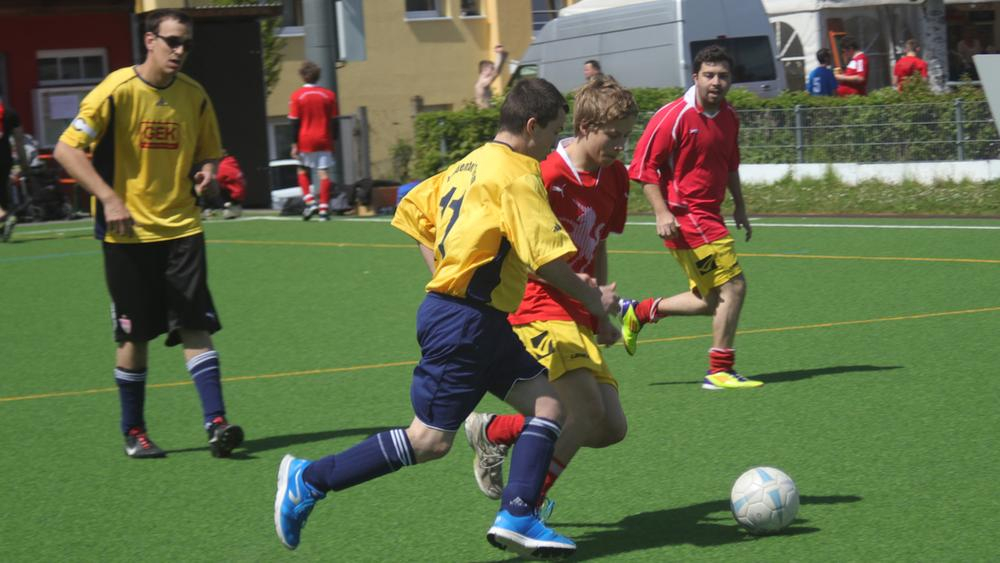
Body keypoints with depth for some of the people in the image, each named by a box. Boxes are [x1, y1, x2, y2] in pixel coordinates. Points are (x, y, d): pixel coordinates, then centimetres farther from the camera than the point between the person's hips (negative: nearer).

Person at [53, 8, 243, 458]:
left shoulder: (193, 95, 4)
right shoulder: (117, 90, -10)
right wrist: (108, 198, -21)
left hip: (181, 228, 3)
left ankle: (216, 424, -9)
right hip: (128, 233, -3)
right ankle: (133, 433, 18)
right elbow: (66, 150, -11)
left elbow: (207, 149, 19)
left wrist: (207, 169, -6)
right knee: (134, 335, 4)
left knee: (195, 327, -6)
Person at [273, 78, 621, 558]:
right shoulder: (517, 175, -14)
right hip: (463, 321, -10)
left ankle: (517, 517, -2)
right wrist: (593, 300, -4)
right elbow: (545, 256, -18)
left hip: (484, 321, 10)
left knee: (548, 405, 3)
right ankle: (308, 479, 5)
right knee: (430, 441, -3)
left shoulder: (469, 164, 13)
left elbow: (413, 209, 18)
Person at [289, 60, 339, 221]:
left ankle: (310, 202, -2)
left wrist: (294, 144, -1)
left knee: (303, 171, 15)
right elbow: (334, 121, 6)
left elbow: (294, 122, -4)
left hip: (305, 141, -1)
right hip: (324, 141, 1)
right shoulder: (329, 95, 3)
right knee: (324, 174, 0)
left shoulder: (297, 96, -3)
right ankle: (324, 209, -6)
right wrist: (333, 140, 15)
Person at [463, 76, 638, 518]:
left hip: (578, 320, 9)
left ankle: (493, 432, 16)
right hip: (541, 313, -8)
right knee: (591, 417, -22)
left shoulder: (614, 177, 10)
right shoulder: (549, 176, -14)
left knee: (612, 428, 1)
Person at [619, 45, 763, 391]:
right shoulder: (674, 116, -14)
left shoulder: (728, 117, 9)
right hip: (684, 216, -9)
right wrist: (662, 212, -20)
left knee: (712, 301, 11)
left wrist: (739, 206, 22)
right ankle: (720, 371, -1)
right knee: (733, 286, -10)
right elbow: (643, 166, -14)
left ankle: (638, 312, 25)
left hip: (708, 216, 9)